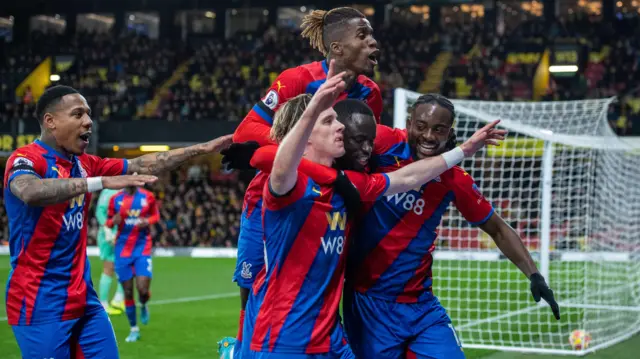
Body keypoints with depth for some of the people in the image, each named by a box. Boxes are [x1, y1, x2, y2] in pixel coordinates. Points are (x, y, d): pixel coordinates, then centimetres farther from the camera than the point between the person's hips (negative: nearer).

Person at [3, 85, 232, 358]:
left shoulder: (84, 163, 11)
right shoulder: (26, 159, -12)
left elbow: (141, 166, 17)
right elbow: (31, 192, -34)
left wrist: (200, 149, 13)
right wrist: (102, 182, -40)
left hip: (83, 298, 8)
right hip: (40, 302, -8)